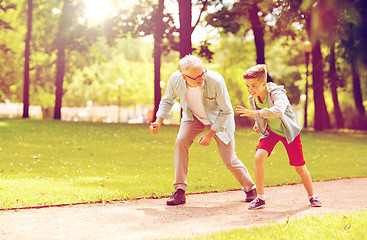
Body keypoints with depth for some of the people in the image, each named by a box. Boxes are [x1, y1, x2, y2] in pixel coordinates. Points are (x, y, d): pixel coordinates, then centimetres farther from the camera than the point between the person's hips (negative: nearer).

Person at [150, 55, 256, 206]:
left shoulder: (215, 81, -37)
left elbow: (226, 111, -22)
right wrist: (159, 121, -16)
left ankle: (250, 189, 27)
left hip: (219, 120, -3)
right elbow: (167, 100, -2)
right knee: (181, 141, -24)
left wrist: (210, 134, -24)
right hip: (193, 117, 3)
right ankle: (180, 191, -16)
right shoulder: (175, 79, -27)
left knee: (229, 160, -2)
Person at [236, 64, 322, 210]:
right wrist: (257, 124, -3)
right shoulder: (253, 99, -9)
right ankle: (260, 198, -8)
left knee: (300, 168, 1)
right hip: (270, 132, 4)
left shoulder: (276, 93, -29)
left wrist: (255, 113, -52)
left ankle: (312, 196, 27)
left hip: (288, 131, -4)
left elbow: (278, 111, -51)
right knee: (259, 157, -20)